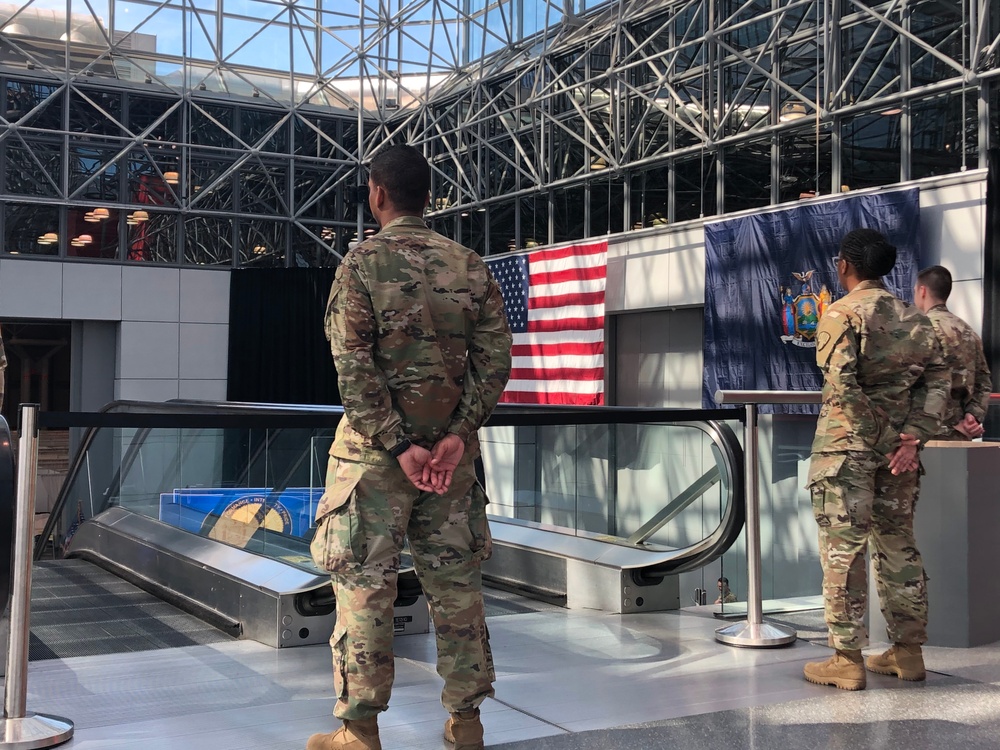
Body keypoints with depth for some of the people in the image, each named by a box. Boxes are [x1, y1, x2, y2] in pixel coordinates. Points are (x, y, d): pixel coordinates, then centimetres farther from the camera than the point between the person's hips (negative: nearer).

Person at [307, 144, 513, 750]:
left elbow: (355, 368, -15)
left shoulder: (362, 263, -7)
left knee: (366, 586, 3)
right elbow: (495, 357, -2)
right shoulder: (470, 266, 5)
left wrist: (397, 445, -14)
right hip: (452, 448, 4)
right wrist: (458, 435, -7)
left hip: (377, 449, -4)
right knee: (456, 581, 11)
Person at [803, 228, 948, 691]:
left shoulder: (841, 314, -8)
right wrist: (912, 436, -6)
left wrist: (884, 437, -14)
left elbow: (844, 384, -20)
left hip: (847, 444, -6)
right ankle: (908, 651, 21)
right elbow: (937, 379, 3)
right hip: (897, 446, 6)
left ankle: (847, 659, 2)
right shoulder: (913, 318, 11)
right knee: (897, 543, 15)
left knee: (842, 549, 0)